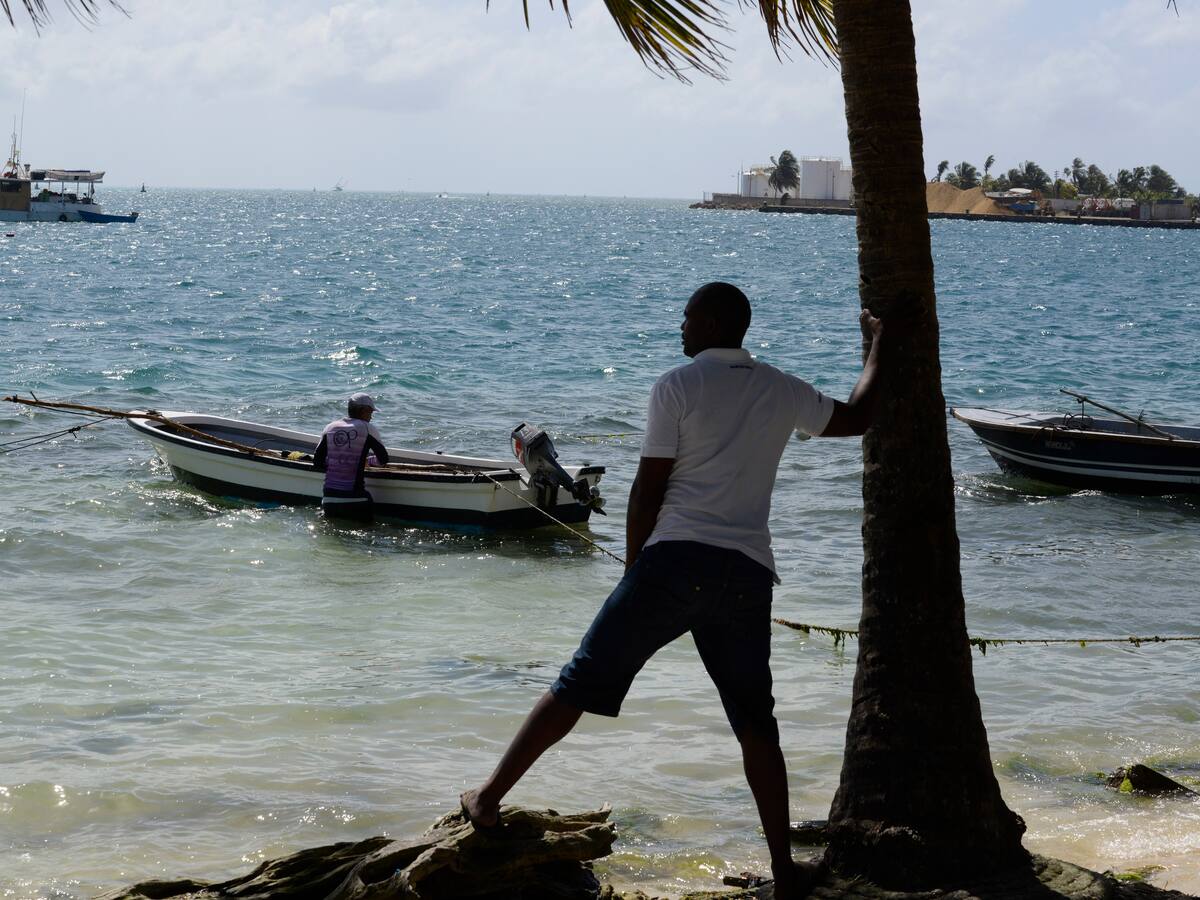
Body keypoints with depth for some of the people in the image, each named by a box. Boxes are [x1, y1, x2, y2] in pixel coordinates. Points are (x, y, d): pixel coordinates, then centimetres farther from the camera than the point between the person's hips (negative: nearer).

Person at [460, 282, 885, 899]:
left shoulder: (677, 386, 1)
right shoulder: (783, 392, 13)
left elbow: (648, 490, -2)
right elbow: (856, 417, 30)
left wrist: (633, 570, 9)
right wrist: (876, 347, 45)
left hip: (675, 562, -4)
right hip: (749, 574, 4)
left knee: (582, 681, 3)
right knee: (755, 722, 11)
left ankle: (490, 797, 6)